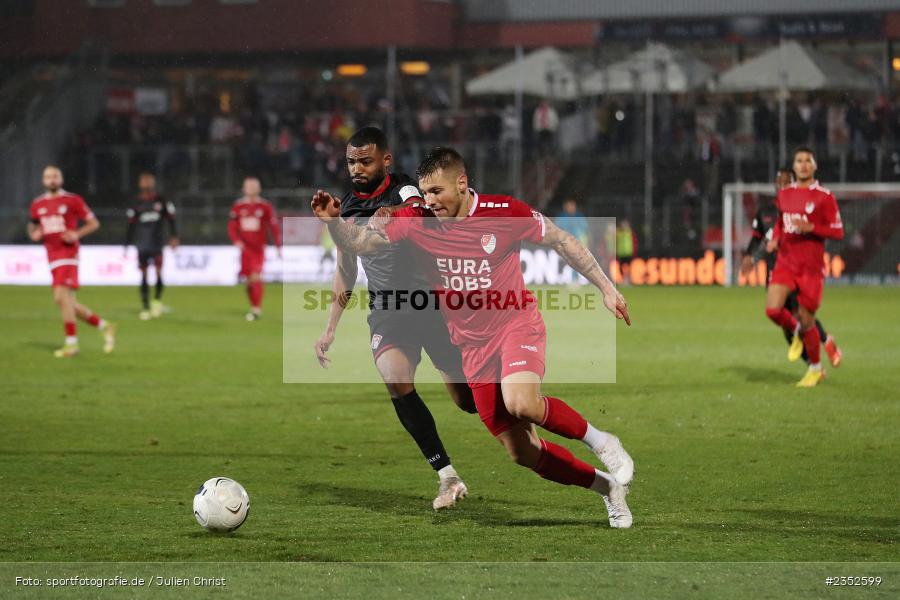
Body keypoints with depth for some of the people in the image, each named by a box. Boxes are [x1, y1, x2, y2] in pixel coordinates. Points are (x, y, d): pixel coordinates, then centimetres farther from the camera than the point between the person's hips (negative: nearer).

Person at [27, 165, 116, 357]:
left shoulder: (72, 201, -2)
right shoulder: (37, 204, 13)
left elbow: (94, 223, 2)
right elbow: (33, 225, 28)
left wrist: (77, 234, -14)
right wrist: (33, 233, 4)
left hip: (68, 253, -6)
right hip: (52, 257, 6)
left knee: (61, 296, -19)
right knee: (68, 304, 5)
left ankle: (71, 343, -13)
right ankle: (104, 327, 21)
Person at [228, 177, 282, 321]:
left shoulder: (265, 206, -2)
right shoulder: (238, 206, 5)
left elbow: (274, 226, 1)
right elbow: (232, 226, 5)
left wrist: (278, 247, -1)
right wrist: (236, 240, -13)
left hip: (259, 248, -3)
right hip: (244, 248, 3)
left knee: (256, 277, -16)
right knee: (248, 280, 6)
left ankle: (257, 309, -13)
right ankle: (254, 306, 21)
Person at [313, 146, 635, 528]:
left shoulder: (505, 212, -12)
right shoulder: (416, 221, -6)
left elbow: (562, 241, -1)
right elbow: (359, 243, -5)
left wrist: (605, 288, 1)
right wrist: (333, 220, -25)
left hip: (516, 323, -4)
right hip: (473, 344, 4)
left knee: (520, 403, -35)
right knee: (521, 452, 2)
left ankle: (599, 440, -10)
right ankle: (608, 486, 22)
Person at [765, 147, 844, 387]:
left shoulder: (824, 197, -7)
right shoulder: (784, 194, 8)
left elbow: (838, 232, -7)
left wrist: (810, 228, -21)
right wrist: (775, 239, 4)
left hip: (812, 267, -4)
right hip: (785, 262, 4)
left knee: (806, 321, 1)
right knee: (772, 309, -16)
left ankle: (815, 369, 24)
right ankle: (796, 332, 18)